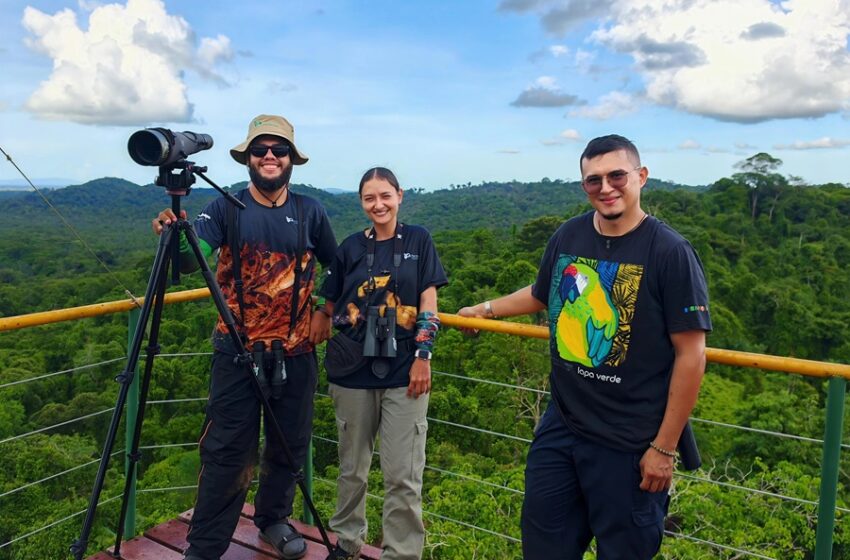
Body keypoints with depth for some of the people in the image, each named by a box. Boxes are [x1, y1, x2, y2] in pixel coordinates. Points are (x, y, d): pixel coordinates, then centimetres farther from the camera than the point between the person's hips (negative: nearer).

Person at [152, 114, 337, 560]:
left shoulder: (310, 212, 2)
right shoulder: (226, 209, -3)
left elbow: (336, 266, 15)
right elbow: (192, 254, -20)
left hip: (296, 353, 3)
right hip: (237, 352, -2)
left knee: (289, 447, 14)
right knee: (227, 453, 2)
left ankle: (274, 520, 38)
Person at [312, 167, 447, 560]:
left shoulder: (418, 240, 3)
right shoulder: (351, 247, 7)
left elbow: (428, 304, 0)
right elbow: (329, 306, 12)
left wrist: (423, 356, -8)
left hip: (403, 370, -2)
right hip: (352, 370, 2)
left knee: (403, 474, -1)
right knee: (351, 466, 15)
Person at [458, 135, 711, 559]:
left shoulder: (670, 252, -14)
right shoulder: (568, 237, 1)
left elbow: (690, 355, -14)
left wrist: (664, 448, -13)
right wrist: (487, 309, 31)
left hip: (628, 445, -4)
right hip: (560, 429, 5)